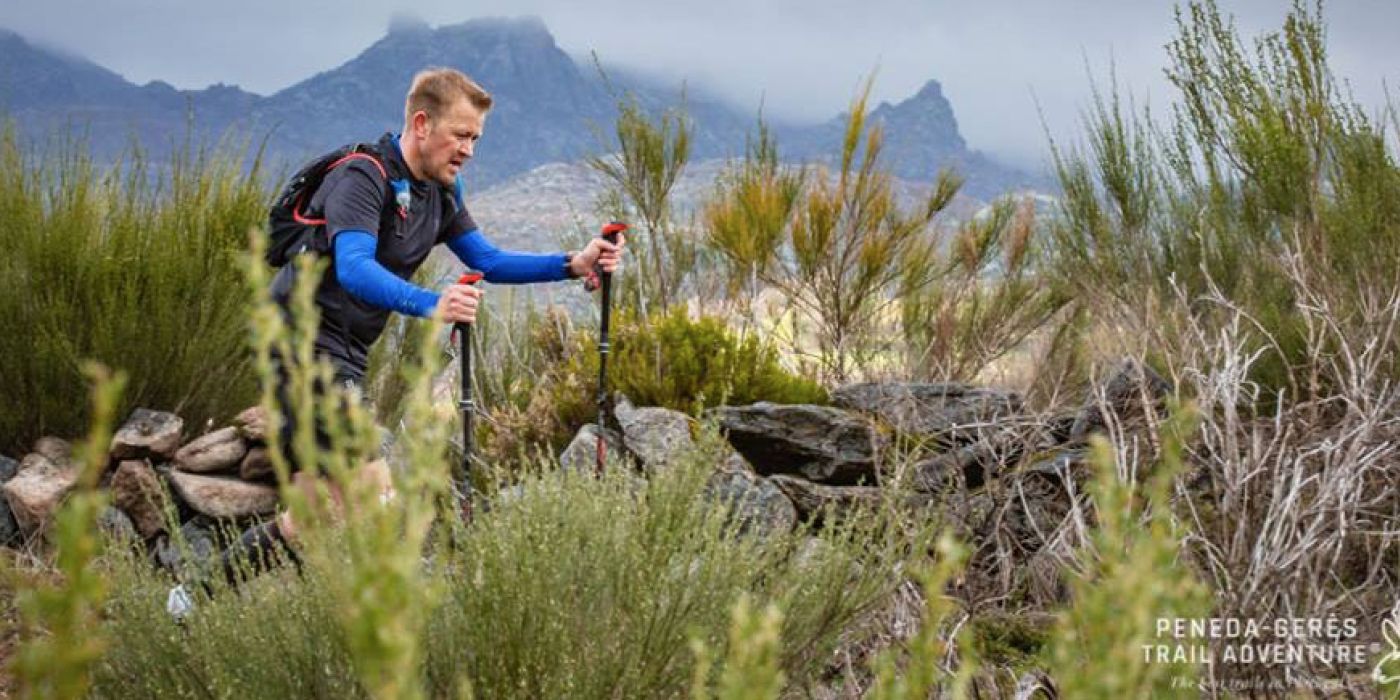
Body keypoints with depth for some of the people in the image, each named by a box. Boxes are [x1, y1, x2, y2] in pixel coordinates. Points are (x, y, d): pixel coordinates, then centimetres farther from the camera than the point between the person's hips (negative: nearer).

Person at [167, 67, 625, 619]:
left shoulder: (438, 192, 11)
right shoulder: (363, 176, -18)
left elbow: (487, 261, 13)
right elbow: (354, 268, -32)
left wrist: (573, 265, 0)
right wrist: (431, 305, -48)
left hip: (345, 354, 9)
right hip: (305, 339, -9)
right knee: (374, 500, -14)